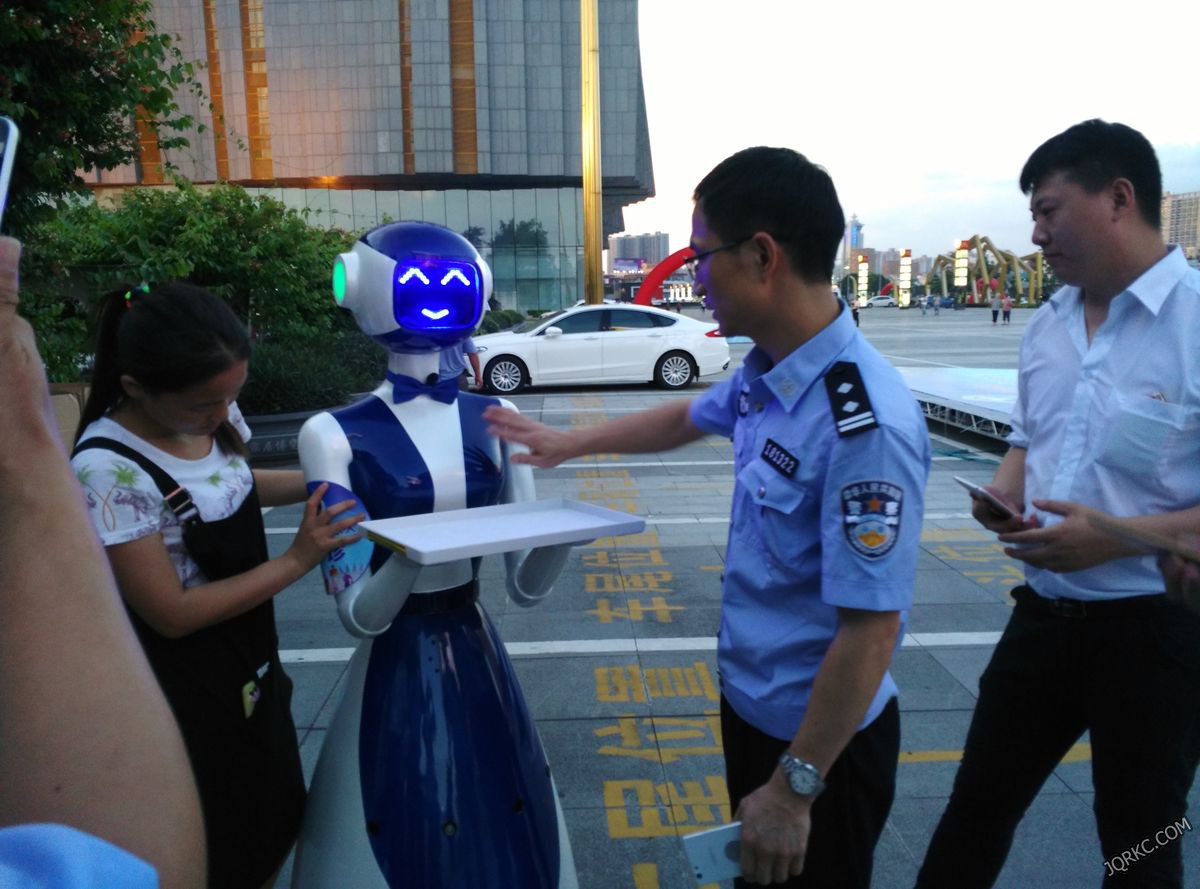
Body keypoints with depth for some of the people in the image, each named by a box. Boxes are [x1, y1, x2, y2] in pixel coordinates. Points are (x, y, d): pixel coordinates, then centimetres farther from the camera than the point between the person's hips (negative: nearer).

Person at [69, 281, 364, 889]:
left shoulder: (211, 413, -9)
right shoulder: (108, 470, -30)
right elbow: (172, 614, -24)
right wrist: (298, 560, -24)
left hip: (248, 664, 7)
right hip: (186, 696, -6)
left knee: (270, 827, 24)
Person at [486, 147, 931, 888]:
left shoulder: (864, 423, -31)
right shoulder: (765, 375, -5)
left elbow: (870, 629, -28)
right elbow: (688, 418, 17)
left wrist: (794, 787, -20)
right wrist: (567, 443, 25)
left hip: (821, 738, -8)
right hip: (752, 703, 8)